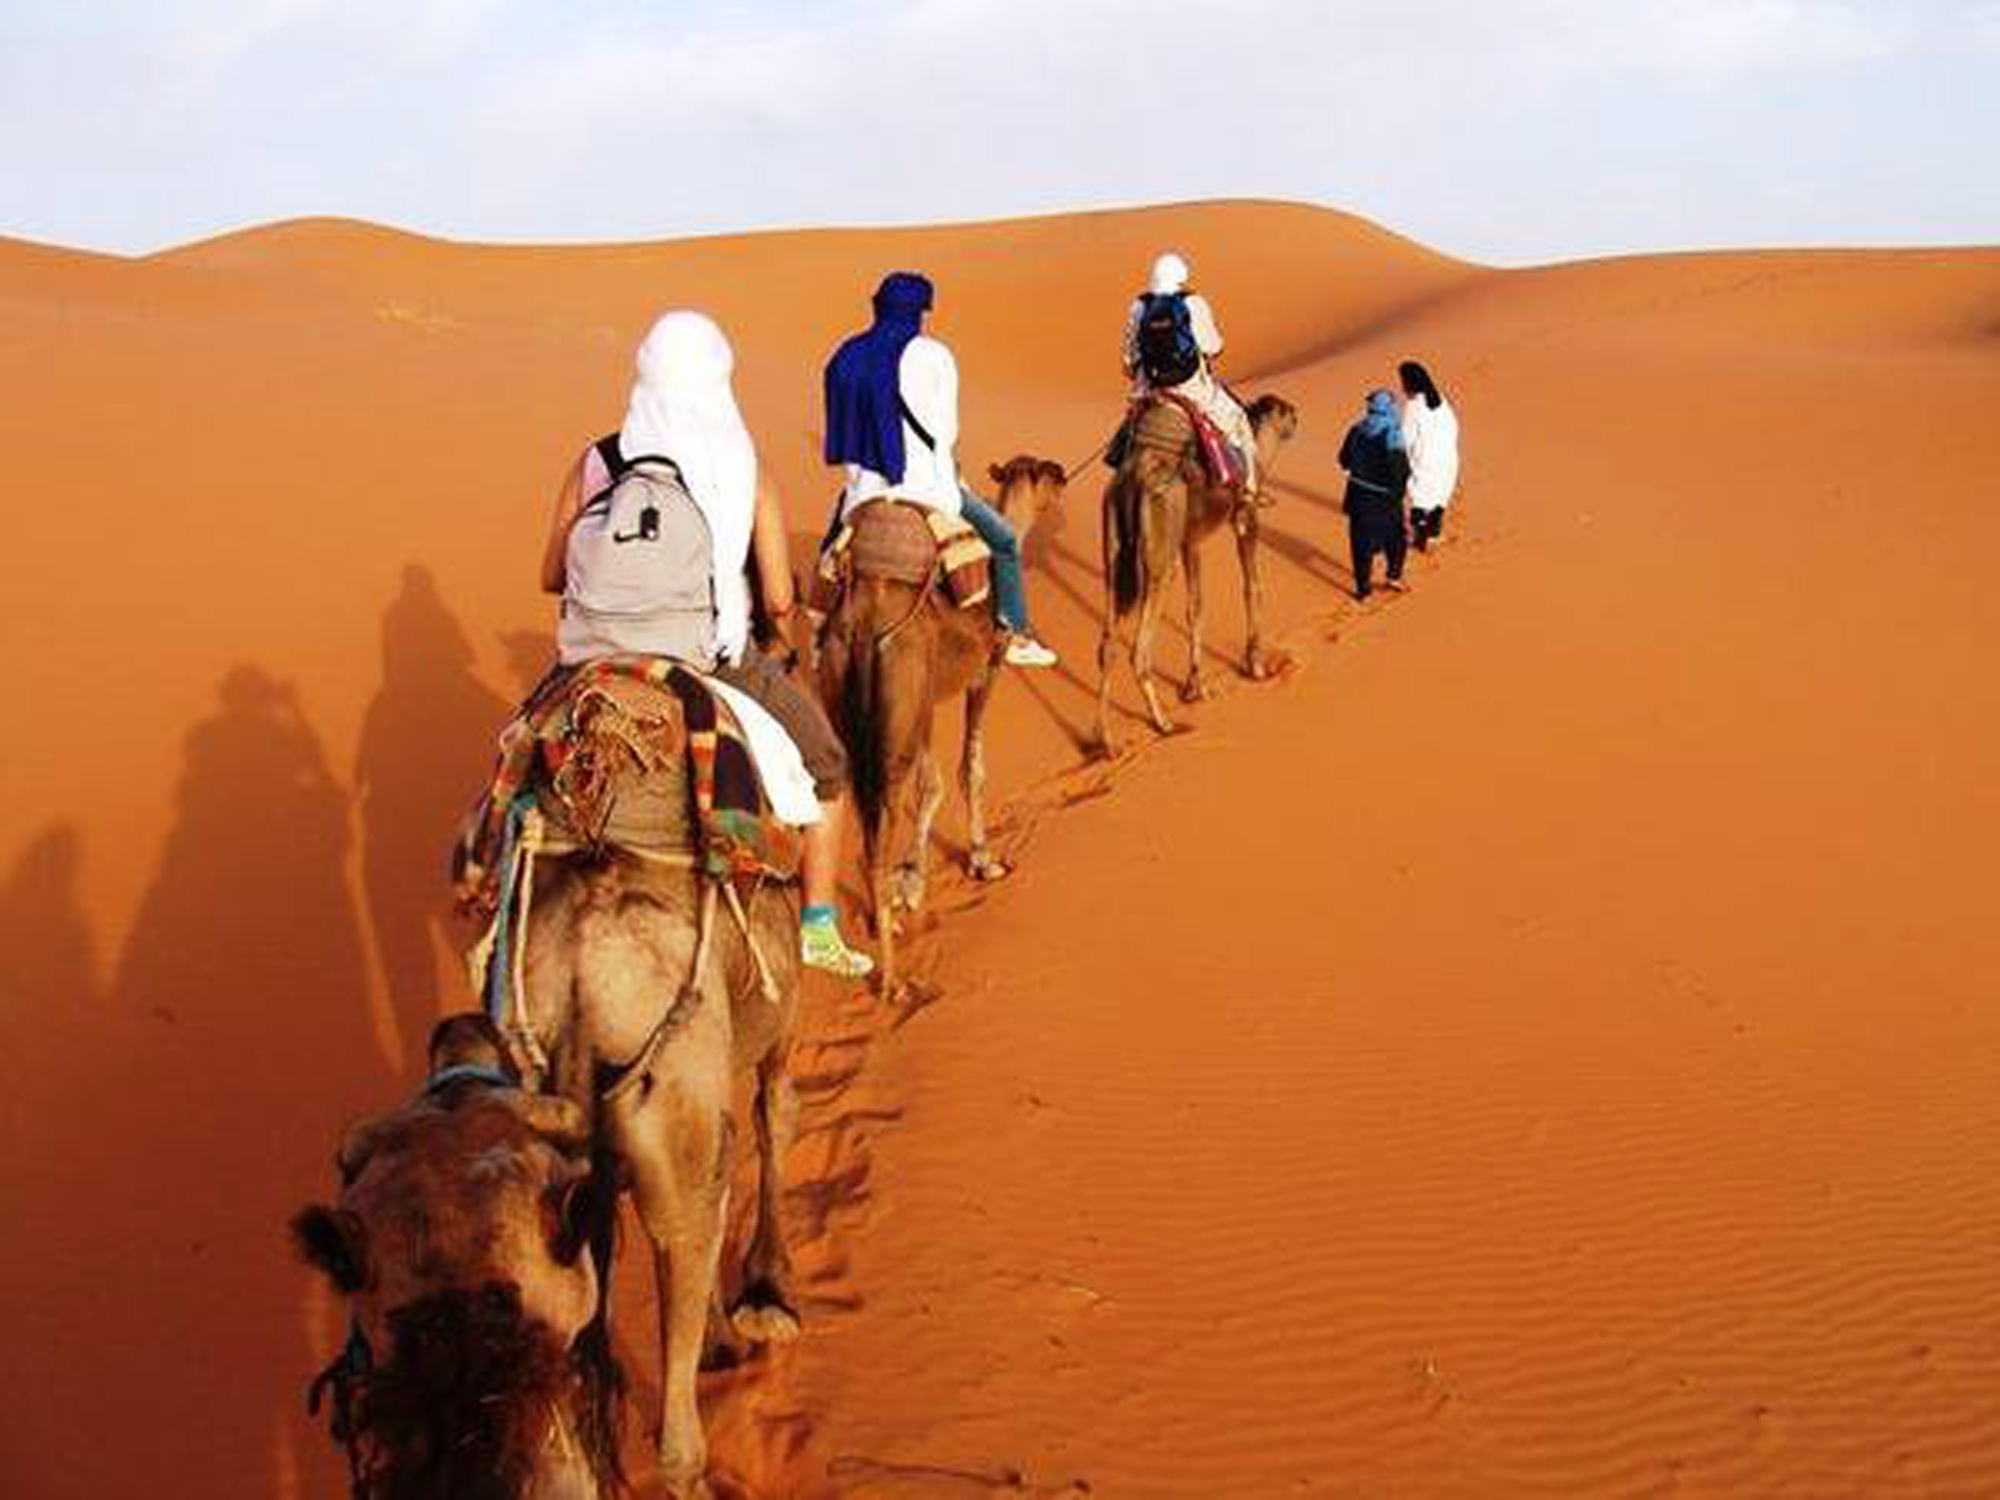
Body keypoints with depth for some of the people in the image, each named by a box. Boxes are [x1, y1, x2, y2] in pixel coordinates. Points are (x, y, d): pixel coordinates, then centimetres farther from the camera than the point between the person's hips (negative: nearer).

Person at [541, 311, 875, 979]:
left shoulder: (595, 463, -4)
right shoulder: (749, 475, -9)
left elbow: (552, 576, 2)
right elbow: (779, 600, -10)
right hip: (717, 666, -2)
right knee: (825, 767, 22)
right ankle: (819, 928, 20)